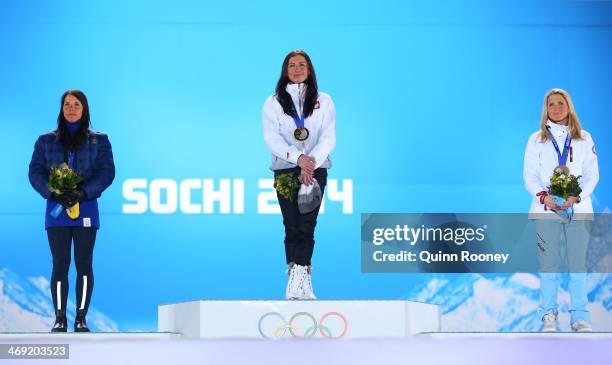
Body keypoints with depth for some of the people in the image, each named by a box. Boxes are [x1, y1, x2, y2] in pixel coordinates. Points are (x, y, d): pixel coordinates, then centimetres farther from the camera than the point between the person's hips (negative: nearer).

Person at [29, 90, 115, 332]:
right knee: (60, 264, -3)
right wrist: (53, 193, -12)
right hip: (56, 209, 0)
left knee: (84, 264, -3)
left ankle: (81, 318, 1)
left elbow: (107, 172, 1)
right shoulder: (46, 140, 12)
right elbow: (35, 172, 5)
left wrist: (83, 192, -14)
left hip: (85, 209, 0)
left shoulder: (99, 140, 10)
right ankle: (60, 318, 1)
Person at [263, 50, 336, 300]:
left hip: (315, 169, 0)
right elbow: (271, 138, -3)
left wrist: (311, 162, -16)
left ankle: (296, 281, -16)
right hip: (285, 169, 0)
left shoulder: (323, 101, 12)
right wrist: (298, 158, -18)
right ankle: (303, 283, -9)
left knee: (306, 226, -10)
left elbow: (328, 137, 2)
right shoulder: (273, 103, 10)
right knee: (292, 227, -6)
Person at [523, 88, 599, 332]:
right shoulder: (536, 140, 11)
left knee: (578, 263, -3)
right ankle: (549, 314, 3)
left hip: (578, 209, 0)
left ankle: (580, 316, 0)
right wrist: (544, 196, -13)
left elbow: (592, 174, 5)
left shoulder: (584, 139, 11)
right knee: (548, 263, -3)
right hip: (546, 209, 0)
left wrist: (576, 197, -12)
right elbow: (529, 175, 5)